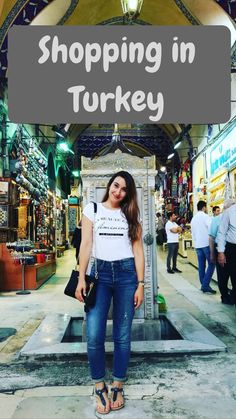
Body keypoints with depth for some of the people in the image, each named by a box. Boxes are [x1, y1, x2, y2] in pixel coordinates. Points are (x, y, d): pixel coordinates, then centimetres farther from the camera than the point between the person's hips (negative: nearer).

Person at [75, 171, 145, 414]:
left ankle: (118, 387, 24)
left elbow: (138, 250, 6)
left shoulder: (131, 215, 10)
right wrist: (81, 278, -5)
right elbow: (86, 244, 2)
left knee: (122, 336, 6)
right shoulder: (92, 209, 7)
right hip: (100, 273, -1)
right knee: (94, 336, -6)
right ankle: (99, 388, 16)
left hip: (126, 273, 1)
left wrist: (140, 284, -1)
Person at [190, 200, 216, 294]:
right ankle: (205, 285, -12)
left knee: (201, 265, 8)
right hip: (207, 244, -7)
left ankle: (203, 285, 11)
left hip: (198, 245, 7)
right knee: (211, 264, -5)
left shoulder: (193, 219, 14)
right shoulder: (205, 216, -7)